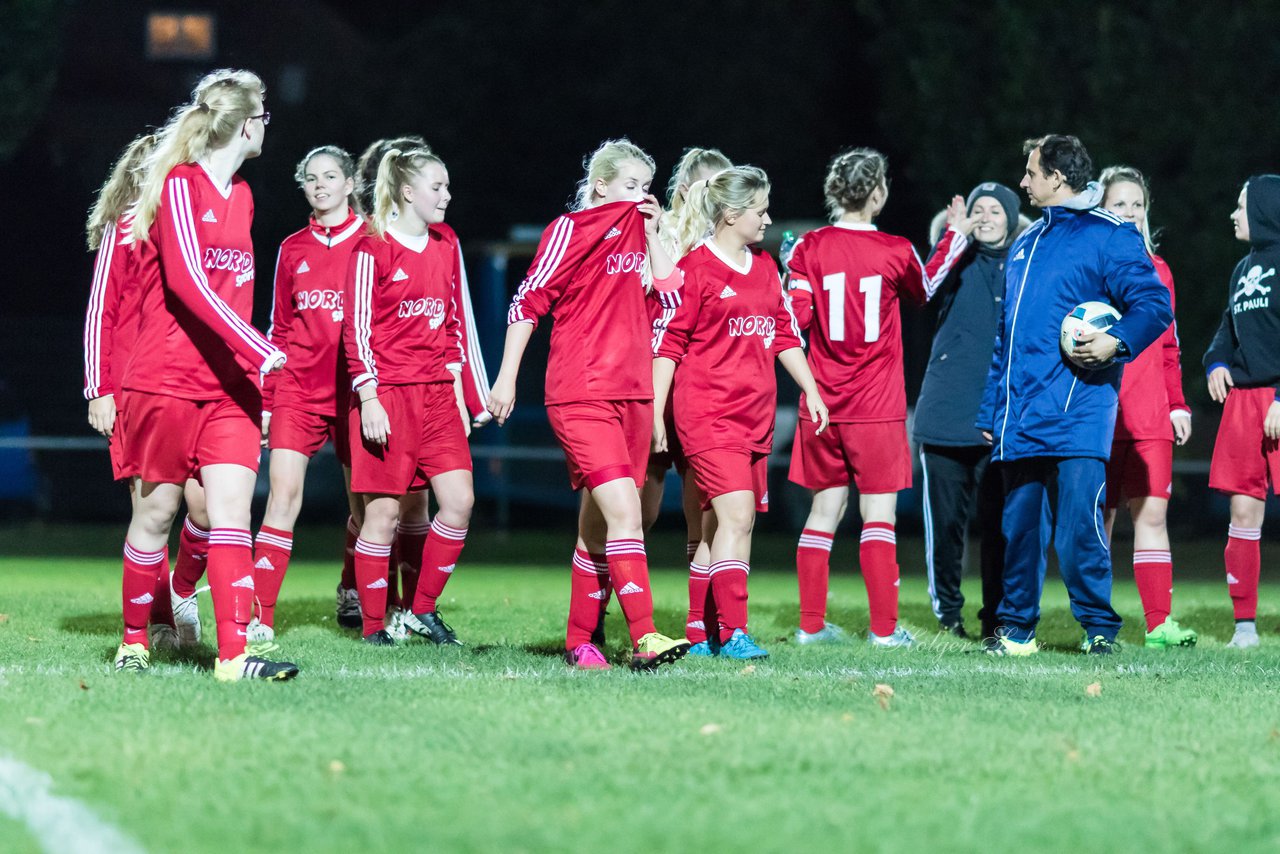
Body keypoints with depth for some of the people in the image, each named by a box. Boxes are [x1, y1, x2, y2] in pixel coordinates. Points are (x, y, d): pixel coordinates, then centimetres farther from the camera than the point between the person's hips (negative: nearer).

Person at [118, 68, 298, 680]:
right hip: (165, 380, -6)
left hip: (229, 386, 6)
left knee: (231, 508, -7)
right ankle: (135, 639, 22)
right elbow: (188, 280, -20)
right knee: (157, 510, 4)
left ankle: (234, 653, -15)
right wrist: (259, 350, -25)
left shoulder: (240, 197, 15)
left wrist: (255, 379, 14)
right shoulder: (179, 186, -9)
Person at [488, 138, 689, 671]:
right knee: (623, 508, -19)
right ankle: (644, 637, -24)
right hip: (580, 396, -7)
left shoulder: (637, 234, 17)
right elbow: (528, 302, -4)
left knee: (598, 522, 10)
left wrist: (652, 232, 7)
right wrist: (507, 379, -7)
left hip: (632, 395, 7)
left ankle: (581, 639, 17)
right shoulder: (571, 229, -3)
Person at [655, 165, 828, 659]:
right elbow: (667, 344, -8)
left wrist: (811, 392, 19)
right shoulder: (695, 268, -8)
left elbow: (784, 334, 23)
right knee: (736, 516, -17)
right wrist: (655, 415, -10)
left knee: (731, 523, 7)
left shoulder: (765, 267, 16)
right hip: (708, 413, -8)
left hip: (756, 414, 8)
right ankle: (733, 633, -19)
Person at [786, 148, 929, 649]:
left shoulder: (809, 248, -2)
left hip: (822, 403, 3)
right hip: (877, 409, -3)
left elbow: (798, 316, -8)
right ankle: (884, 629, -3)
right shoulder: (896, 251, -4)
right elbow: (924, 293, 17)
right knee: (879, 514, -1)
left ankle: (812, 625, 11)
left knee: (825, 509, 10)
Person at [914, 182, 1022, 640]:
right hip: (947, 411, -1)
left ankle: (997, 616, 7)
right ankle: (947, 611, 14)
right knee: (945, 519, 2)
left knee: (998, 523, -1)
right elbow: (929, 283, -19)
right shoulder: (959, 258, 4)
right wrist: (957, 236, -31)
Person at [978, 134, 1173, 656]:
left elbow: (1154, 305, -7)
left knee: (1080, 525, -11)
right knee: (1019, 525, 8)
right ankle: (1015, 628, 16)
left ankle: (1099, 627, -1)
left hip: (1077, 412, -7)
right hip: (1019, 419, 7)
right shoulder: (1025, 245, 22)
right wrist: (991, 412, 21)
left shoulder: (1108, 237, -1)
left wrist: (1117, 341, -24)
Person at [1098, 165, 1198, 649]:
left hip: (1151, 417, 4)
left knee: (1152, 513, -2)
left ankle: (1159, 624, -3)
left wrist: (1178, 404, 12)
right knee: (1099, 516, 0)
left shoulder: (1157, 270, 15)